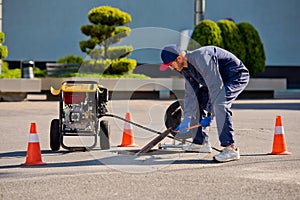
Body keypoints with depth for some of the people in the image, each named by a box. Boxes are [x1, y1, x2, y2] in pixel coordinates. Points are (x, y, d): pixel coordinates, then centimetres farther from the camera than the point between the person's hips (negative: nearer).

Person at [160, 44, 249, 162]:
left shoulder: (201, 58, -30)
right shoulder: (186, 68, 1)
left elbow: (215, 87, -30)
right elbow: (190, 94, 5)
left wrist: (210, 115, -26)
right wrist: (187, 118, -5)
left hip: (237, 76, -10)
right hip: (220, 80, 10)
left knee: (219, 104, -30)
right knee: (198, 102, 9)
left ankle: (231, 148, -32)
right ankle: (200, 141, 17)